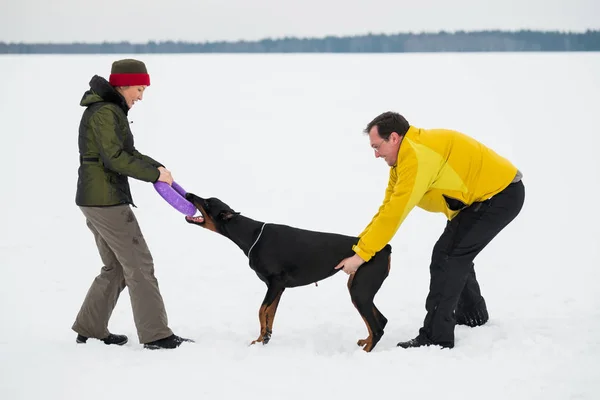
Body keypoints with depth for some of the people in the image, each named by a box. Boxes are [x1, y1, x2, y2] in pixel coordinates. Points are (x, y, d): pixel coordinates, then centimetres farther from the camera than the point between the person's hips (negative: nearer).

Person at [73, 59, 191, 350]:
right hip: (106, 200, -10)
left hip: (95, 200, 10)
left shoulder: (109, 110, 16)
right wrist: (154, 174, -16)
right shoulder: (105, 112, -15)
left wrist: (157, 166, 7)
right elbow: (115, 157, -22)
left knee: (116, 268, 16)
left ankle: (89, 329, 22)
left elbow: (126, 151, 21)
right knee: (139, 264, -5)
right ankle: (155, 335, -2)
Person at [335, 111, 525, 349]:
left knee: (446, 257, -14)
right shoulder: (403, 158, 5)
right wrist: (358, 245, -2)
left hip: (500, 194, -10)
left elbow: (395, 213, -28)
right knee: (456, 254, 23)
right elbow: (387, 207, 6)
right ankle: (472, 314, 41)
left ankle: (436, 337, -10)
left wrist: (362, 253, -23)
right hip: (484, 195, 11)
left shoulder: (417, 156, -27)